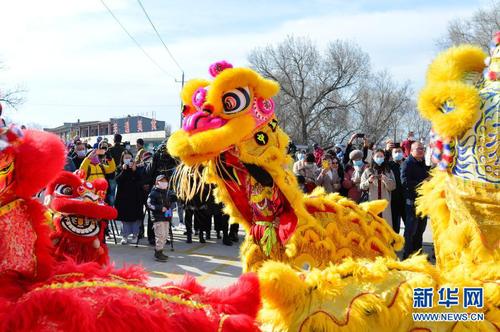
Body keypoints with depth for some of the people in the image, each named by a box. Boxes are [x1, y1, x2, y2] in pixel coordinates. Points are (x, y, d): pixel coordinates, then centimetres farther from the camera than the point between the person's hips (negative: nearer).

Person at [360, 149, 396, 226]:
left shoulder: (389, 172, 13)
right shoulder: (368, 171, 10)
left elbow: (393, 187, 3)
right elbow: (362, 186, 3)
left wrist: (385, 179, -14)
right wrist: (369, 181, -16)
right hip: (371, 202, -1)